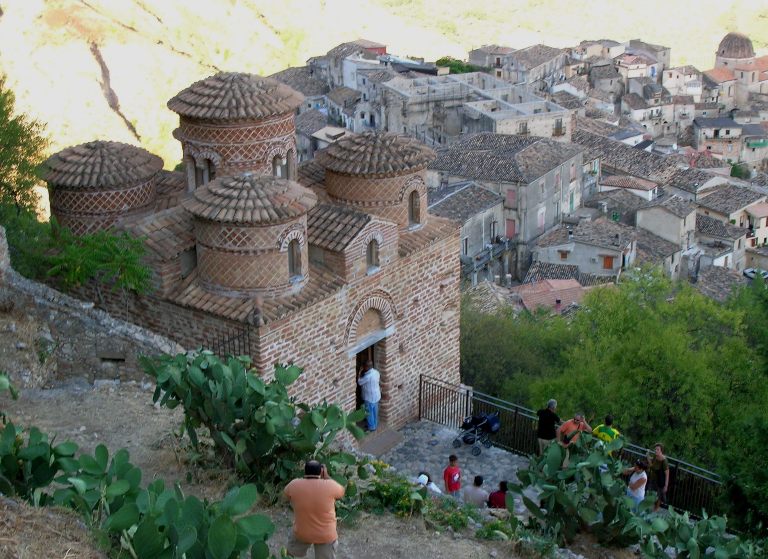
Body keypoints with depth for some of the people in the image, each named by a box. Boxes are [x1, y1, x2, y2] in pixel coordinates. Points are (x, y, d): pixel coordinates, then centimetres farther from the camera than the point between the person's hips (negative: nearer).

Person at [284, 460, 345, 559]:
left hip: (302, 532, 1)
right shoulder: (330, 486, -21)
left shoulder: (295, 485, -16)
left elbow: (286, 492, 8)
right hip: (326, 535, -1)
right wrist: (326, 476, 8)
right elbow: (341, 492, 2)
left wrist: (305, 477, 12)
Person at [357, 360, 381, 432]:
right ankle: (375, 424, 39)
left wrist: (360, 373, -10)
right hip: (376, 395, 8)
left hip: (369, 397, -8)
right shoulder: (376, 372, -6)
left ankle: (371, 427, 23)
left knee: (369, 413, 10)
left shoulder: (368, 376, -32)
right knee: (375, 411, 24)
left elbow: (359, 382, -19)